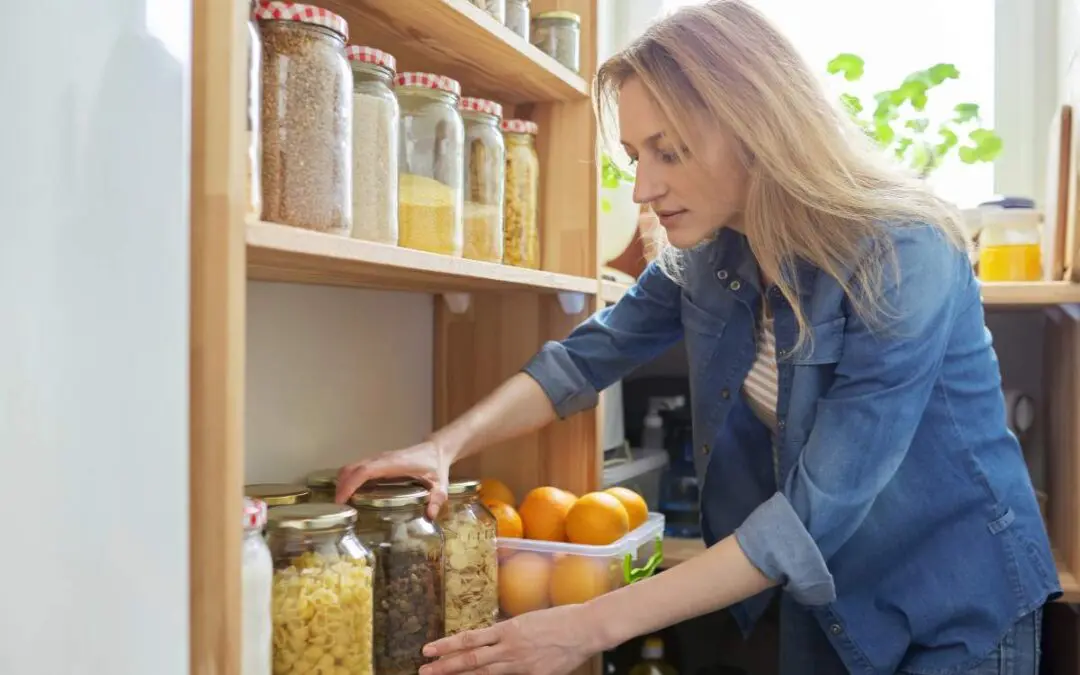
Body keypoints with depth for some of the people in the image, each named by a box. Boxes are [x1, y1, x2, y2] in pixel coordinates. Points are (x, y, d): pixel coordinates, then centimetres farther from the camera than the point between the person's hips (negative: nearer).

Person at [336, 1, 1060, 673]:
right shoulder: (707, 252, -8)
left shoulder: (904, 259, -29)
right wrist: (446, 445, -20)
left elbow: (815, 512, -31)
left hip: (958, 610, -5)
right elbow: (586, 356, -3)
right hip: (825, 600, 5)